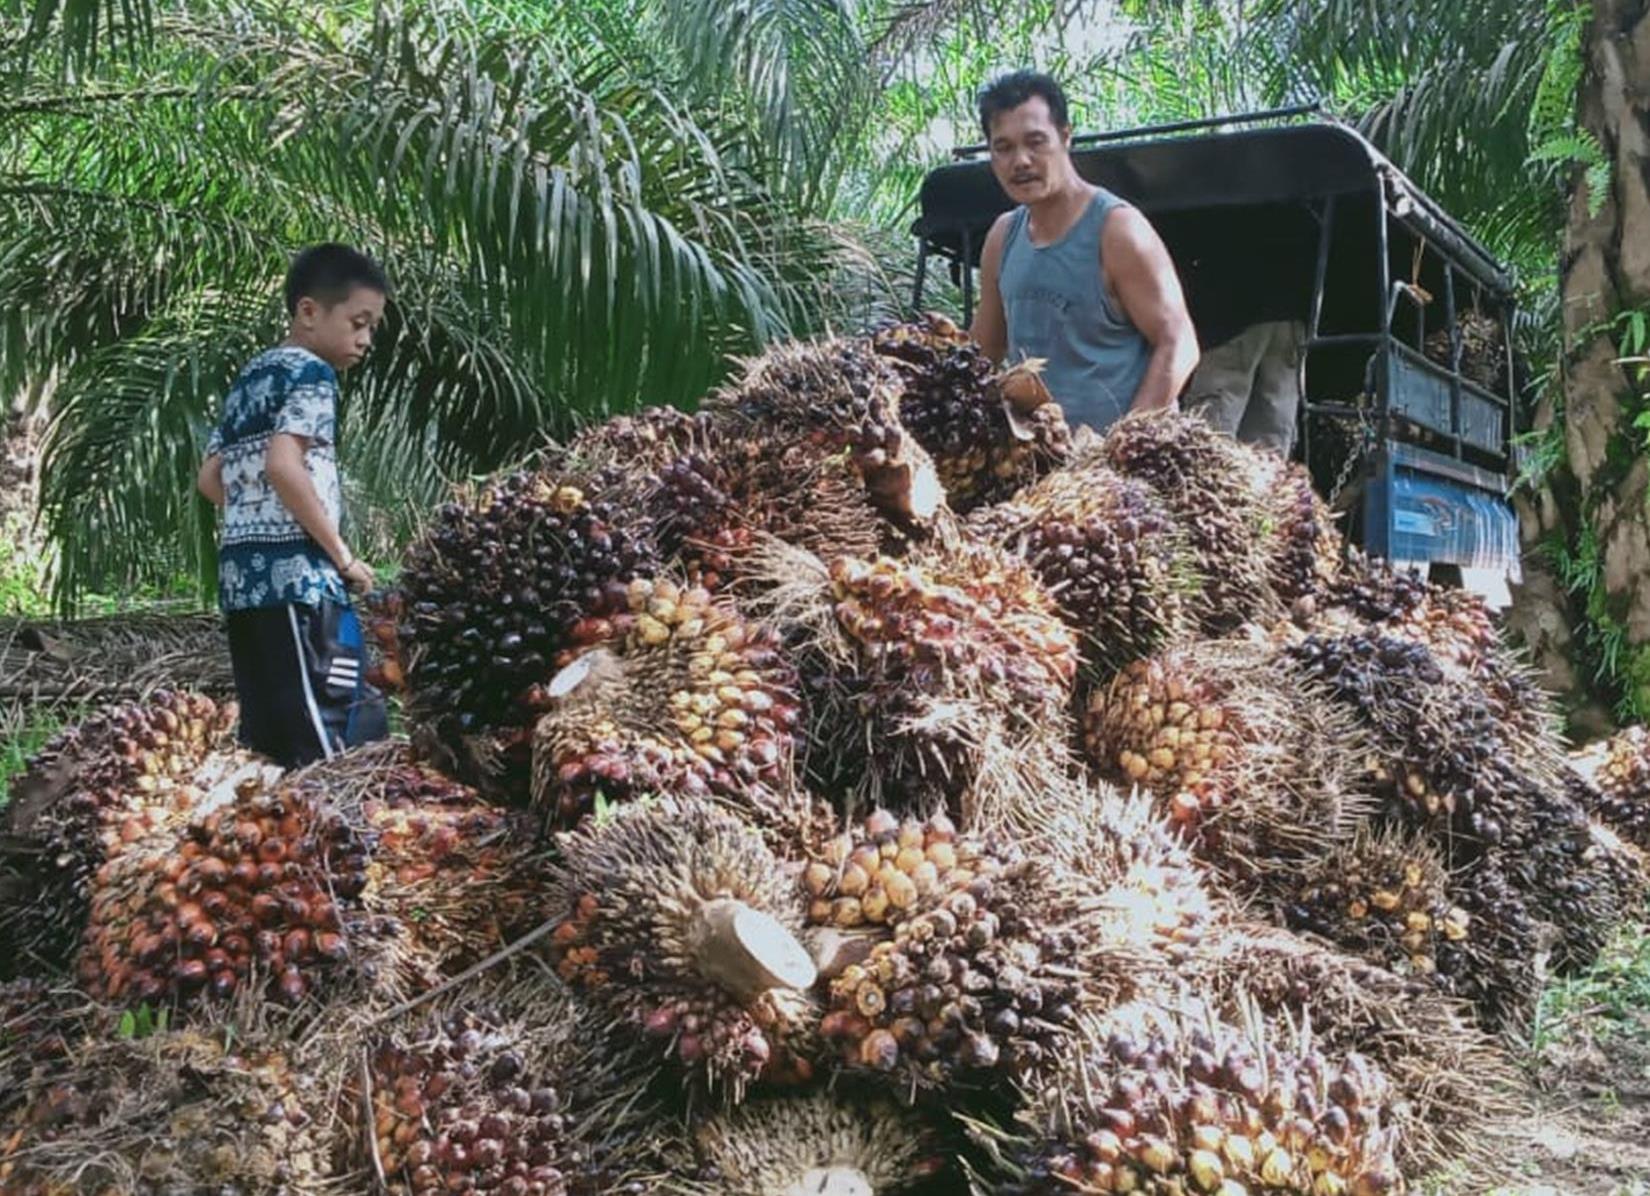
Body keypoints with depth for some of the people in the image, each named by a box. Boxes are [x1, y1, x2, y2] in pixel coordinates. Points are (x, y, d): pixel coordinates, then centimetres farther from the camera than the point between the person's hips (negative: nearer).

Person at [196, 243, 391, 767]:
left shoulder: (247, 379, 21)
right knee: (330, 740, -13)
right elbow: (283, 465, -20)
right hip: (298, 574, -9)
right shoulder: (310, 372, -5)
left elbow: (210, 479, 21)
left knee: (266, 739, 10)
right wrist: (343, 555, -14)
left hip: (242, 575, 9)